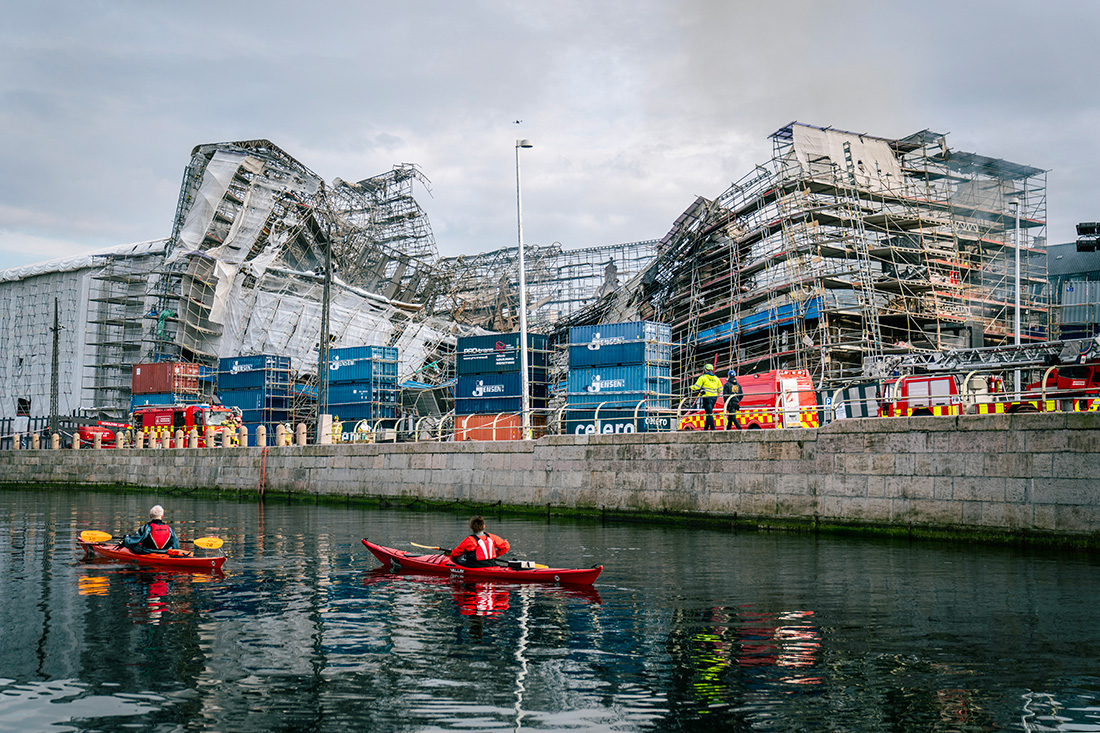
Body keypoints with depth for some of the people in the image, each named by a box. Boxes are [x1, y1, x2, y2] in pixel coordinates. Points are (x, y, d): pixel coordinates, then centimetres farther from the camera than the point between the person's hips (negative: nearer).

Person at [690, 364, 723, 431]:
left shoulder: (703, 377, -4)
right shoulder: (716, 378, 14)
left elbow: (696, 387, -7)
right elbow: (720, 389, 15)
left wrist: (691, 387, 13)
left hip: (707, 397, -6)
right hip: (714, 397, 6)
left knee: (709, 414, -9)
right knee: (709, 413, 15)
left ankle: (713, 429, -16)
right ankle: (705, 429, 21)